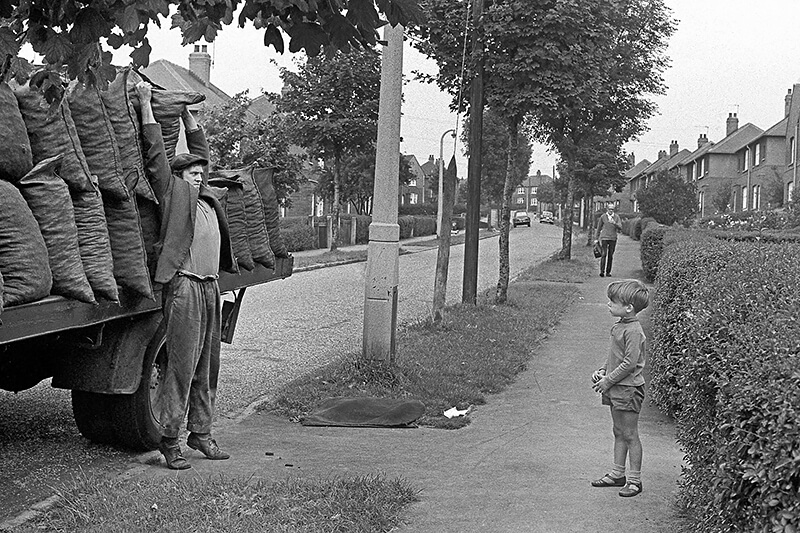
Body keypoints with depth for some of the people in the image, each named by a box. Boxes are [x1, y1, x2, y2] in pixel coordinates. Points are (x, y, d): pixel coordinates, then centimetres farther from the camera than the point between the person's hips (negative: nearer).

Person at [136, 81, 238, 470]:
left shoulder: (206, 199, 19)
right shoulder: (173, 193, 1)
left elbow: (200, 149, 31)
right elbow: (155, 153, -3)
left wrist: (186, 111, 33)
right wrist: (145, 103, -1)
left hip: (210, 287, 8)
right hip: (184, 286, -8)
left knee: (207, 366, 11)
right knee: (181, 365, -7)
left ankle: (201, 432, 20)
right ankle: (168, 438, -1)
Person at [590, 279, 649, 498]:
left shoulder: (633, 331, -20)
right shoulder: (620, 326, 9)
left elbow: (630, 363, -22)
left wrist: (608, 380, -15)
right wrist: (602, 371, 8)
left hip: (628, 389, -9)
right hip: (616, 389, 9)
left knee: (630, 435, -1)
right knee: (619, 433, 16)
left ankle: (634, 480, 7)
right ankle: (617, 474, 25)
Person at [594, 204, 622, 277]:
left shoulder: (616, 217, 2)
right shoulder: (603, 216, 0)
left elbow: (620, 227, -5)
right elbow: (599, 227, 9)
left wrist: (614, 223, -24)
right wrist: (596, 238, 9)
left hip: (613, 238, 2)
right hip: (604, 238, -2)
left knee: (610, 255, 4)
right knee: (604, 254, -13)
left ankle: (608, 272, 12)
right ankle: (602, 271, -15)